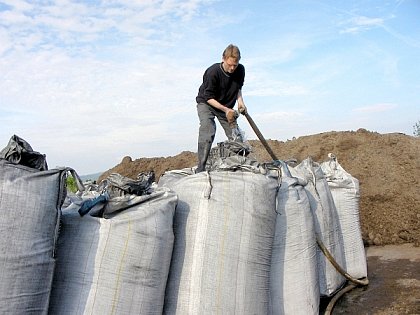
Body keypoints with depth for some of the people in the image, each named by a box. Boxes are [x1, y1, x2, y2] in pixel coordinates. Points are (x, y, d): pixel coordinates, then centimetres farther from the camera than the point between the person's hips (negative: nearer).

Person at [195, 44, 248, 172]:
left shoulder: (240, 70, -12)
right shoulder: (212, 72, -29)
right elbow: (209, 98, -23)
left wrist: (240, 102, -9)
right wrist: (226, 110, -31)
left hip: (226, 106, 6)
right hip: (206, 104, -5)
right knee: (207, 133, -25)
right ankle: (200, 169, -24)